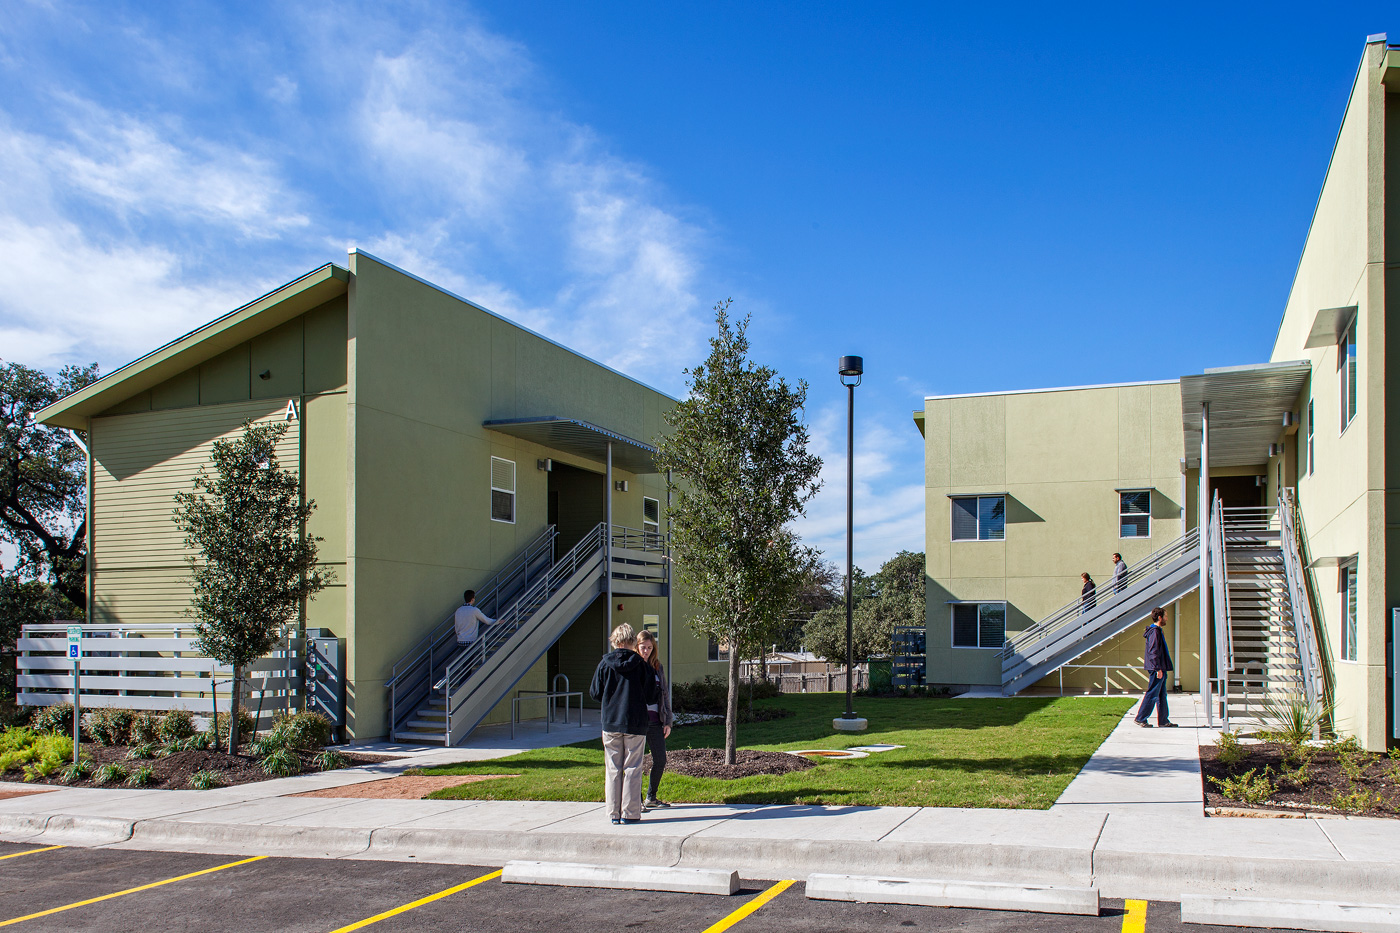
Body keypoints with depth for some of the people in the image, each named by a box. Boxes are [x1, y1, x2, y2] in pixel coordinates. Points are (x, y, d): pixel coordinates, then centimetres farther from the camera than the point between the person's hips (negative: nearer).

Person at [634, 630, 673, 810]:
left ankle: (651, 798, 20)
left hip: (656, 721, 5)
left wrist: (668, 721, 10)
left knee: (660, 760, 5)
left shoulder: (658, 668, 13)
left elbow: (665, 694, 16)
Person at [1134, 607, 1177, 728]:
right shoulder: (1155, 632, -15)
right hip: (1157, 669, -10)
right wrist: (1158, 668, -22)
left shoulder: (1157, 631, 17)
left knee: (1162, 695, 12)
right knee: (1152, 694, -6)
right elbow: (1153, 652, -20)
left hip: (1159, 668, 10)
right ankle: (1140, 718, -1)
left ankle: (1163, 720, 16)